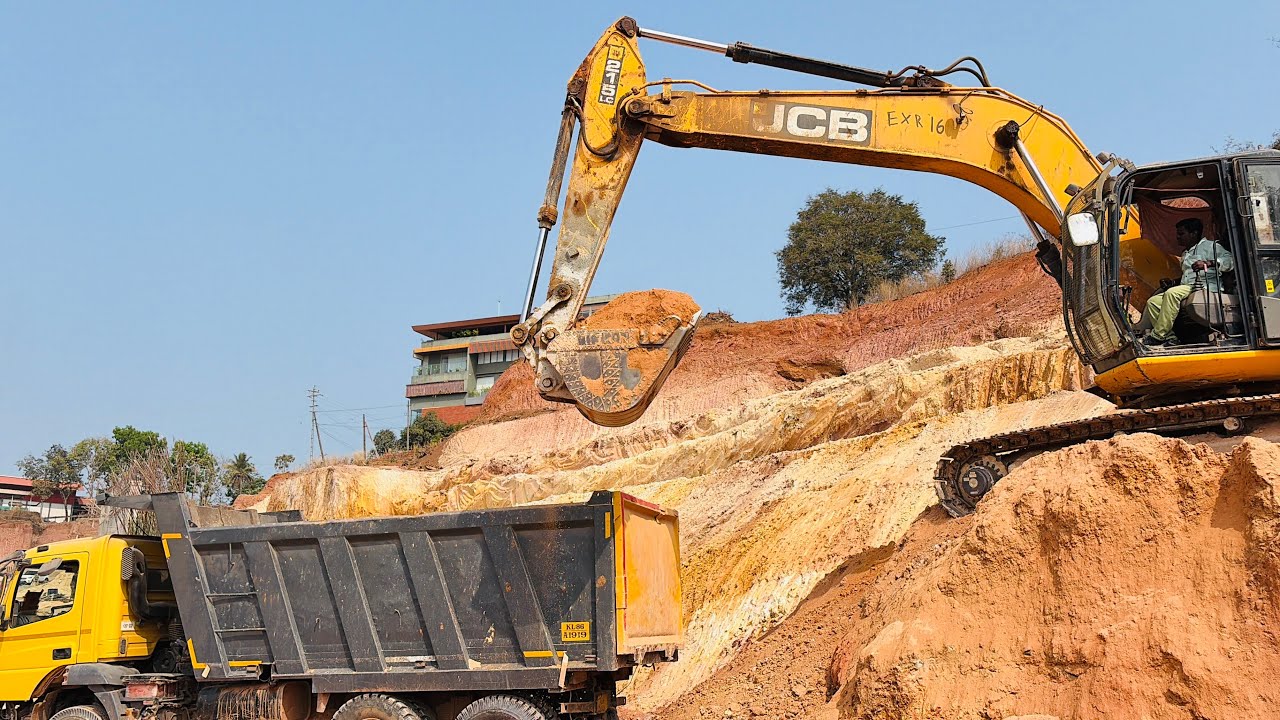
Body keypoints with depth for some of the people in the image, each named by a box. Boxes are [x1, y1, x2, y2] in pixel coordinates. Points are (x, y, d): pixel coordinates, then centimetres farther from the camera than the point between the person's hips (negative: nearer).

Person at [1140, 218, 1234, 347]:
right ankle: (1169, 338, -17)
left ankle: (1157, 336, -32)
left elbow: (1230, 260, -10)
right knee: (1152, 302, -8)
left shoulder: (1210, 246, 4)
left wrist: (1207, 263, -22)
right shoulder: (1186, 254, 31)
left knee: (1172, 293, -34)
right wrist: (1173, 282, 17)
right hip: (1187, 289, 9)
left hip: (1205, 288, -9)